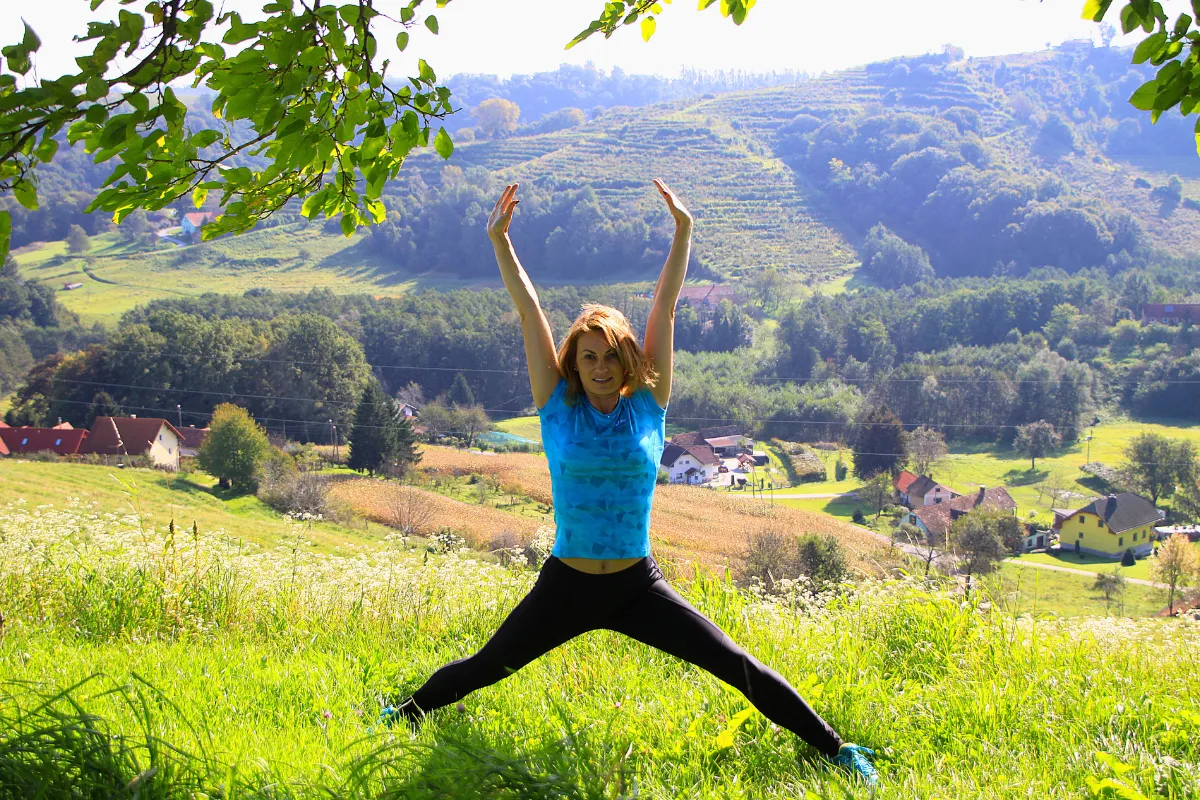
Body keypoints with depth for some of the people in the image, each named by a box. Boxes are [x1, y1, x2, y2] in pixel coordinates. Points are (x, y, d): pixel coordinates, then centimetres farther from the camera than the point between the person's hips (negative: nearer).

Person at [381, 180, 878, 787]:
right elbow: (528, 312, -9)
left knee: (738, 666, -3)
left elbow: (664, 305, -8)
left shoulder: (648, 405, -4)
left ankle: (835, 749, 8)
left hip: (637, 585, 0)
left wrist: (684, 230, -13)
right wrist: (499, 241, -13)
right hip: (565, 584, 0)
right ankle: (404, 717, 38)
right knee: (483, 668, 13)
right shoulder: (558, 407, -4)